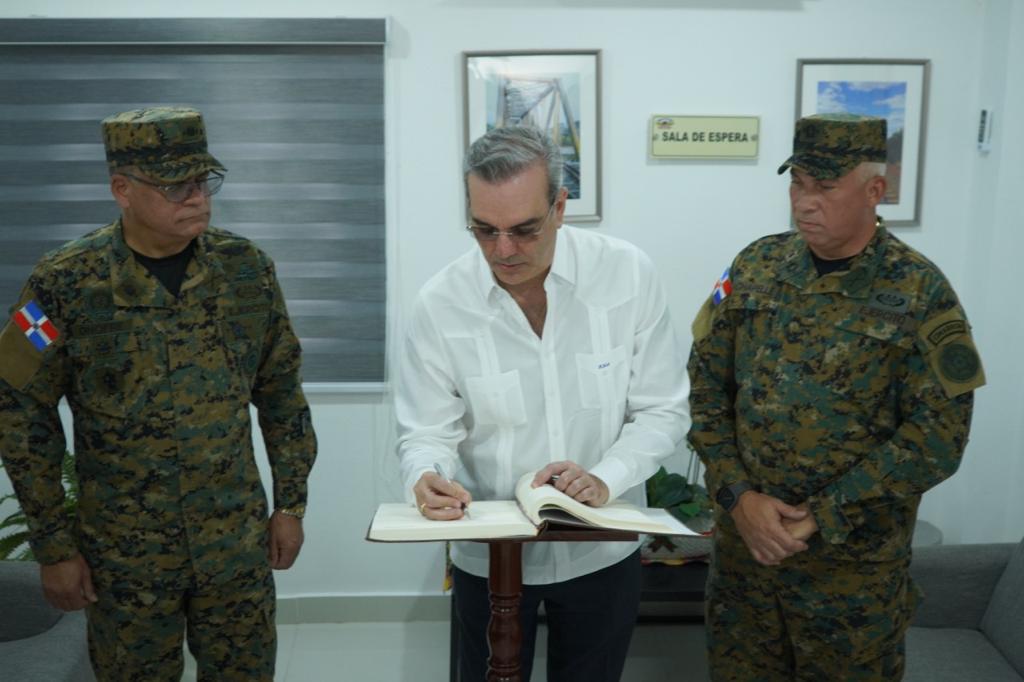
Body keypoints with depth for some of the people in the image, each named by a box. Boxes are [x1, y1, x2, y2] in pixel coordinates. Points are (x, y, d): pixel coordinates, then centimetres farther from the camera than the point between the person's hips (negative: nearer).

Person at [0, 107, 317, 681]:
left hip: (239, 543, 2)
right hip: (124, 553, -2)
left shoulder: (247, 268, -4)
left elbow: (282, 392, 4)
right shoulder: (65, 284, -12)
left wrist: (291, 503, 4)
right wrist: (54, 547, -4)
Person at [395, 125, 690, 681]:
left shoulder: (627, 274, -14)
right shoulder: (440, 304, -14)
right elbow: (426, 433, -7)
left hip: (602, 550, 1)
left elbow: (663, 410, -8)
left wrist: (605, 479, -23)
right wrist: (427, 477, -29)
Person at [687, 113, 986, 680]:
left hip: (855, 559, -3)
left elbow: (939, 435, -13)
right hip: (742, 537, 3)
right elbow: (707, 384, 1)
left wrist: (819, 519, -16)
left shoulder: (921, 292, -10)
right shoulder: (756, 266, 0)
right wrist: (738, 497, -10)